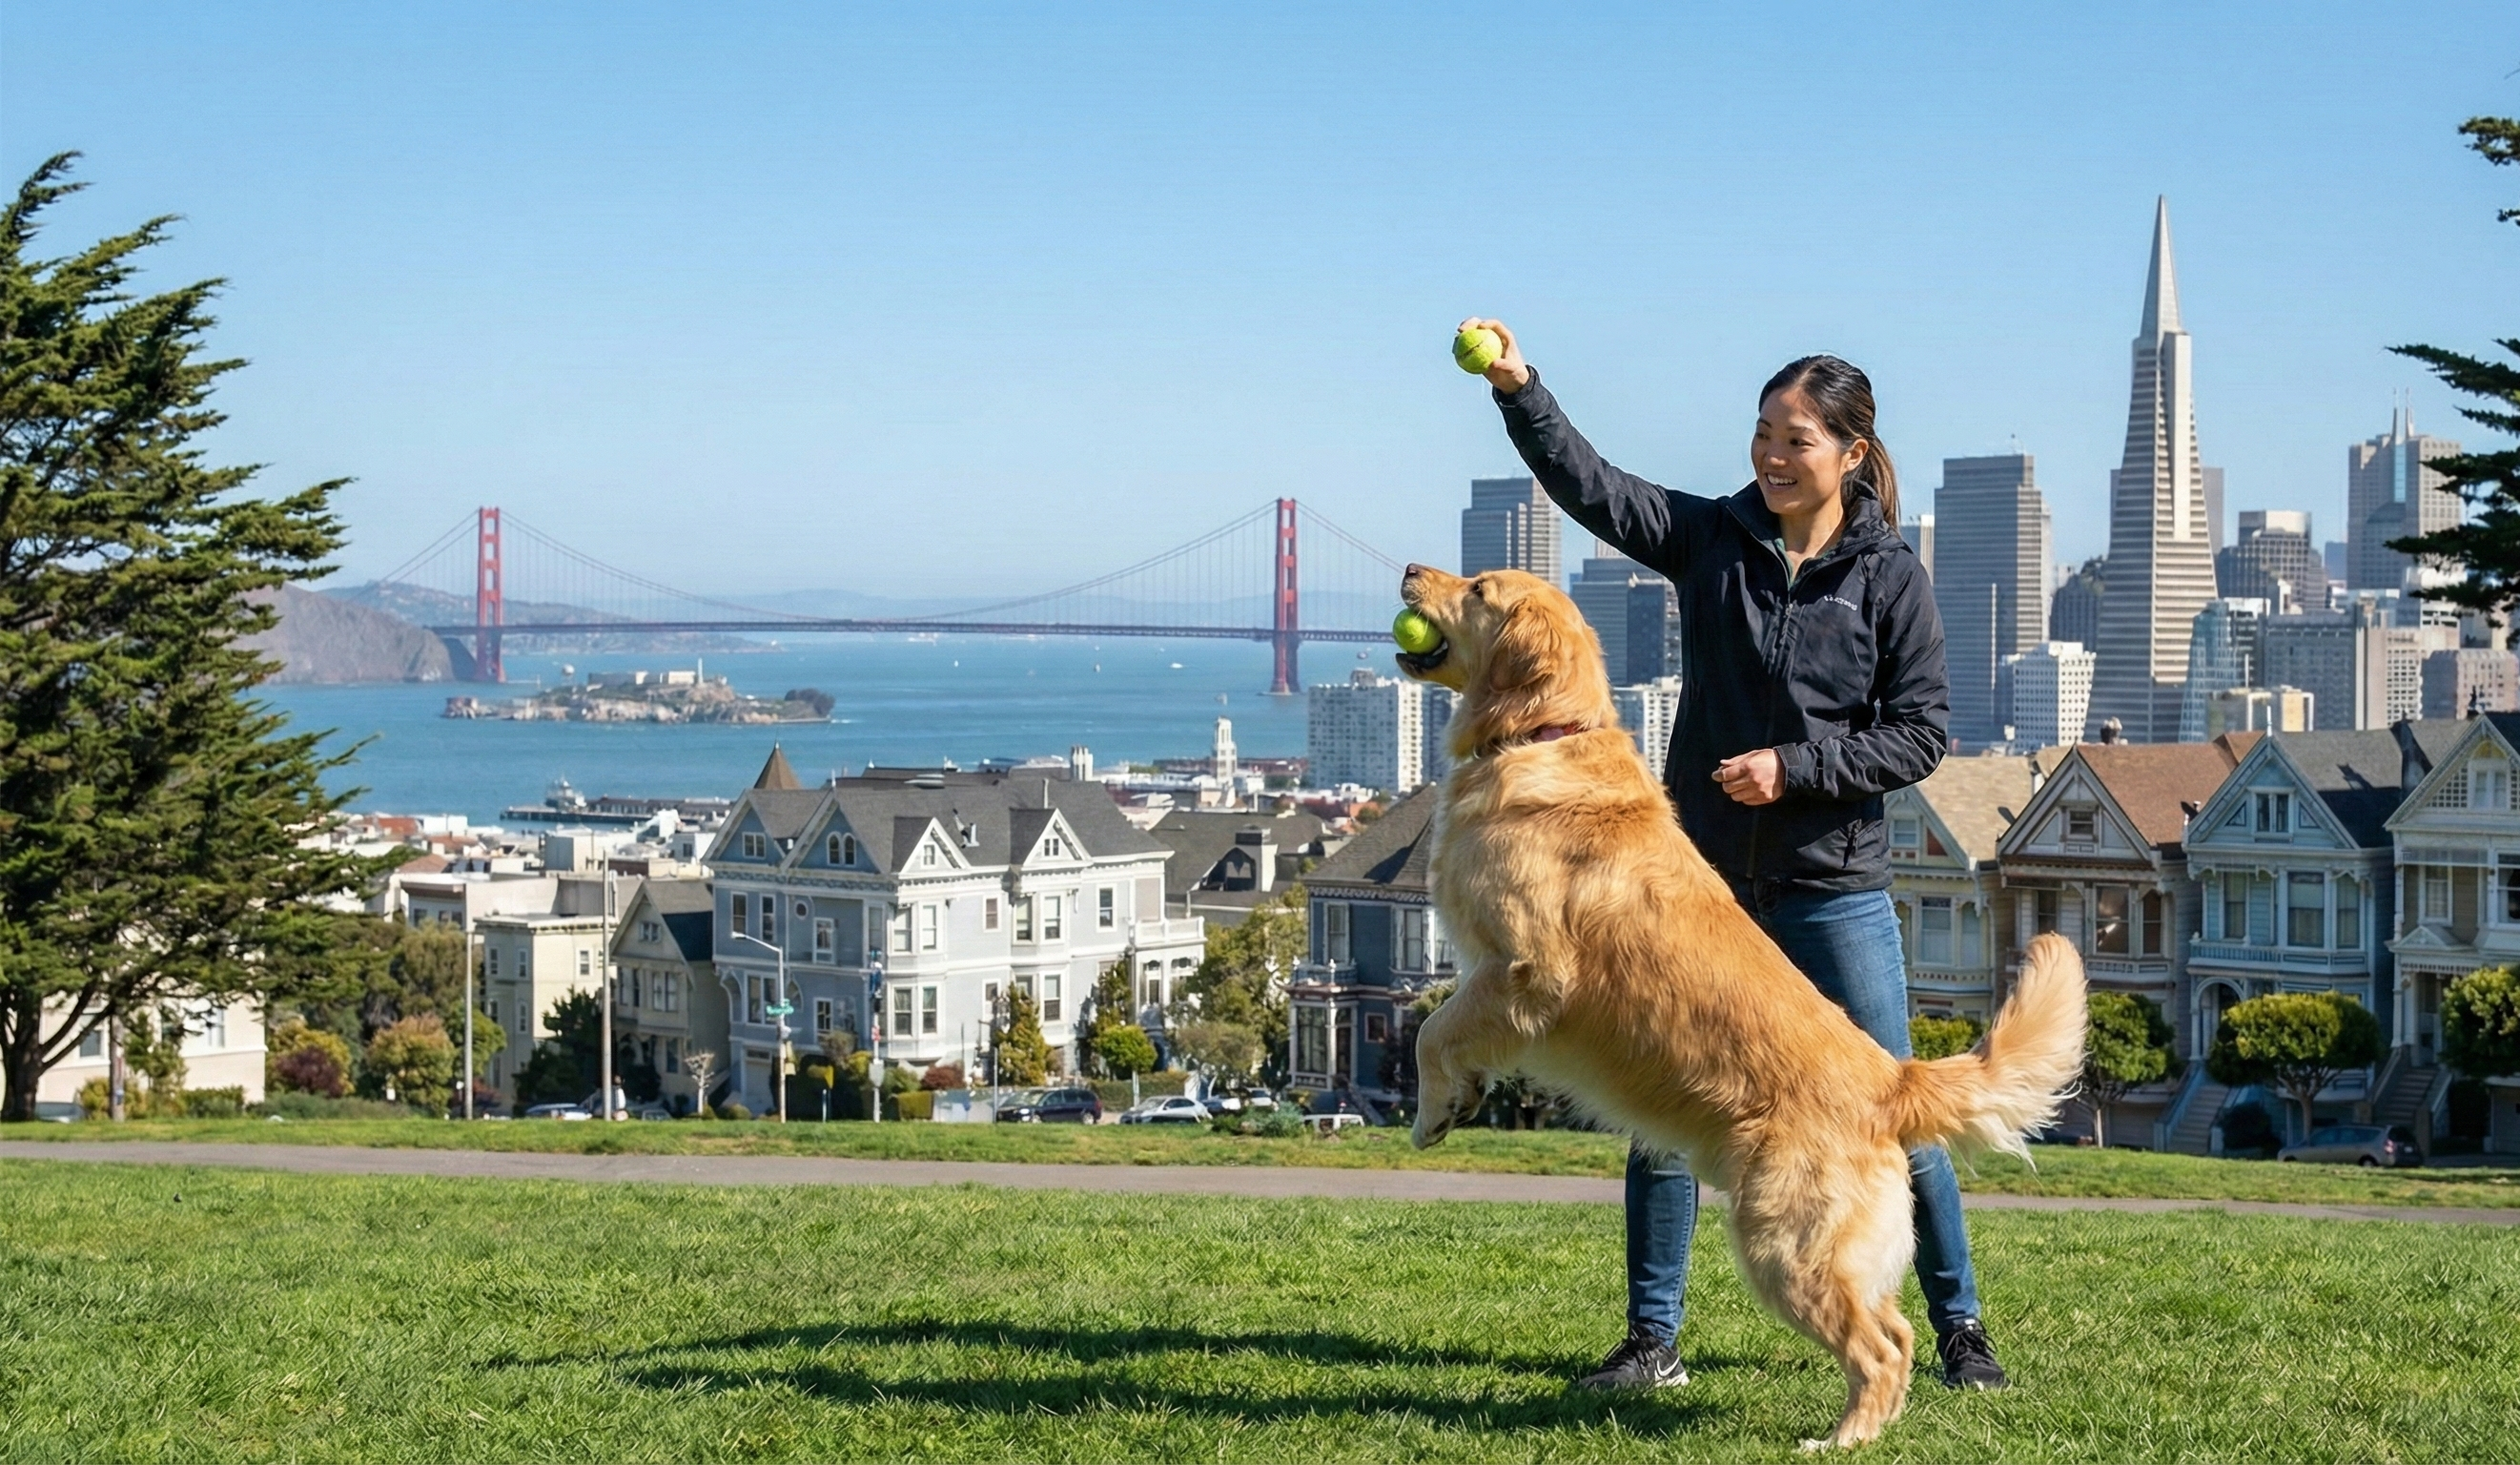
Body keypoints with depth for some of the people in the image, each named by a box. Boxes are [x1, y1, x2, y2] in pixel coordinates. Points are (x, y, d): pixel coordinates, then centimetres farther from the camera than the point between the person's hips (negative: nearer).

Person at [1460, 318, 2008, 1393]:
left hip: (1833, 888, -3)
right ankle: (1653, 1339, 17)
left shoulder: (1888, 576, -5)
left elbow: (1922, 731, -6)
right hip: (1700, 875, 3)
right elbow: (1587, 484, -8)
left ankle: (1960, 1329, 16)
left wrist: (1796, 767, -16)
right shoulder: (1708, 539, 2)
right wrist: (1517, 389, -22)